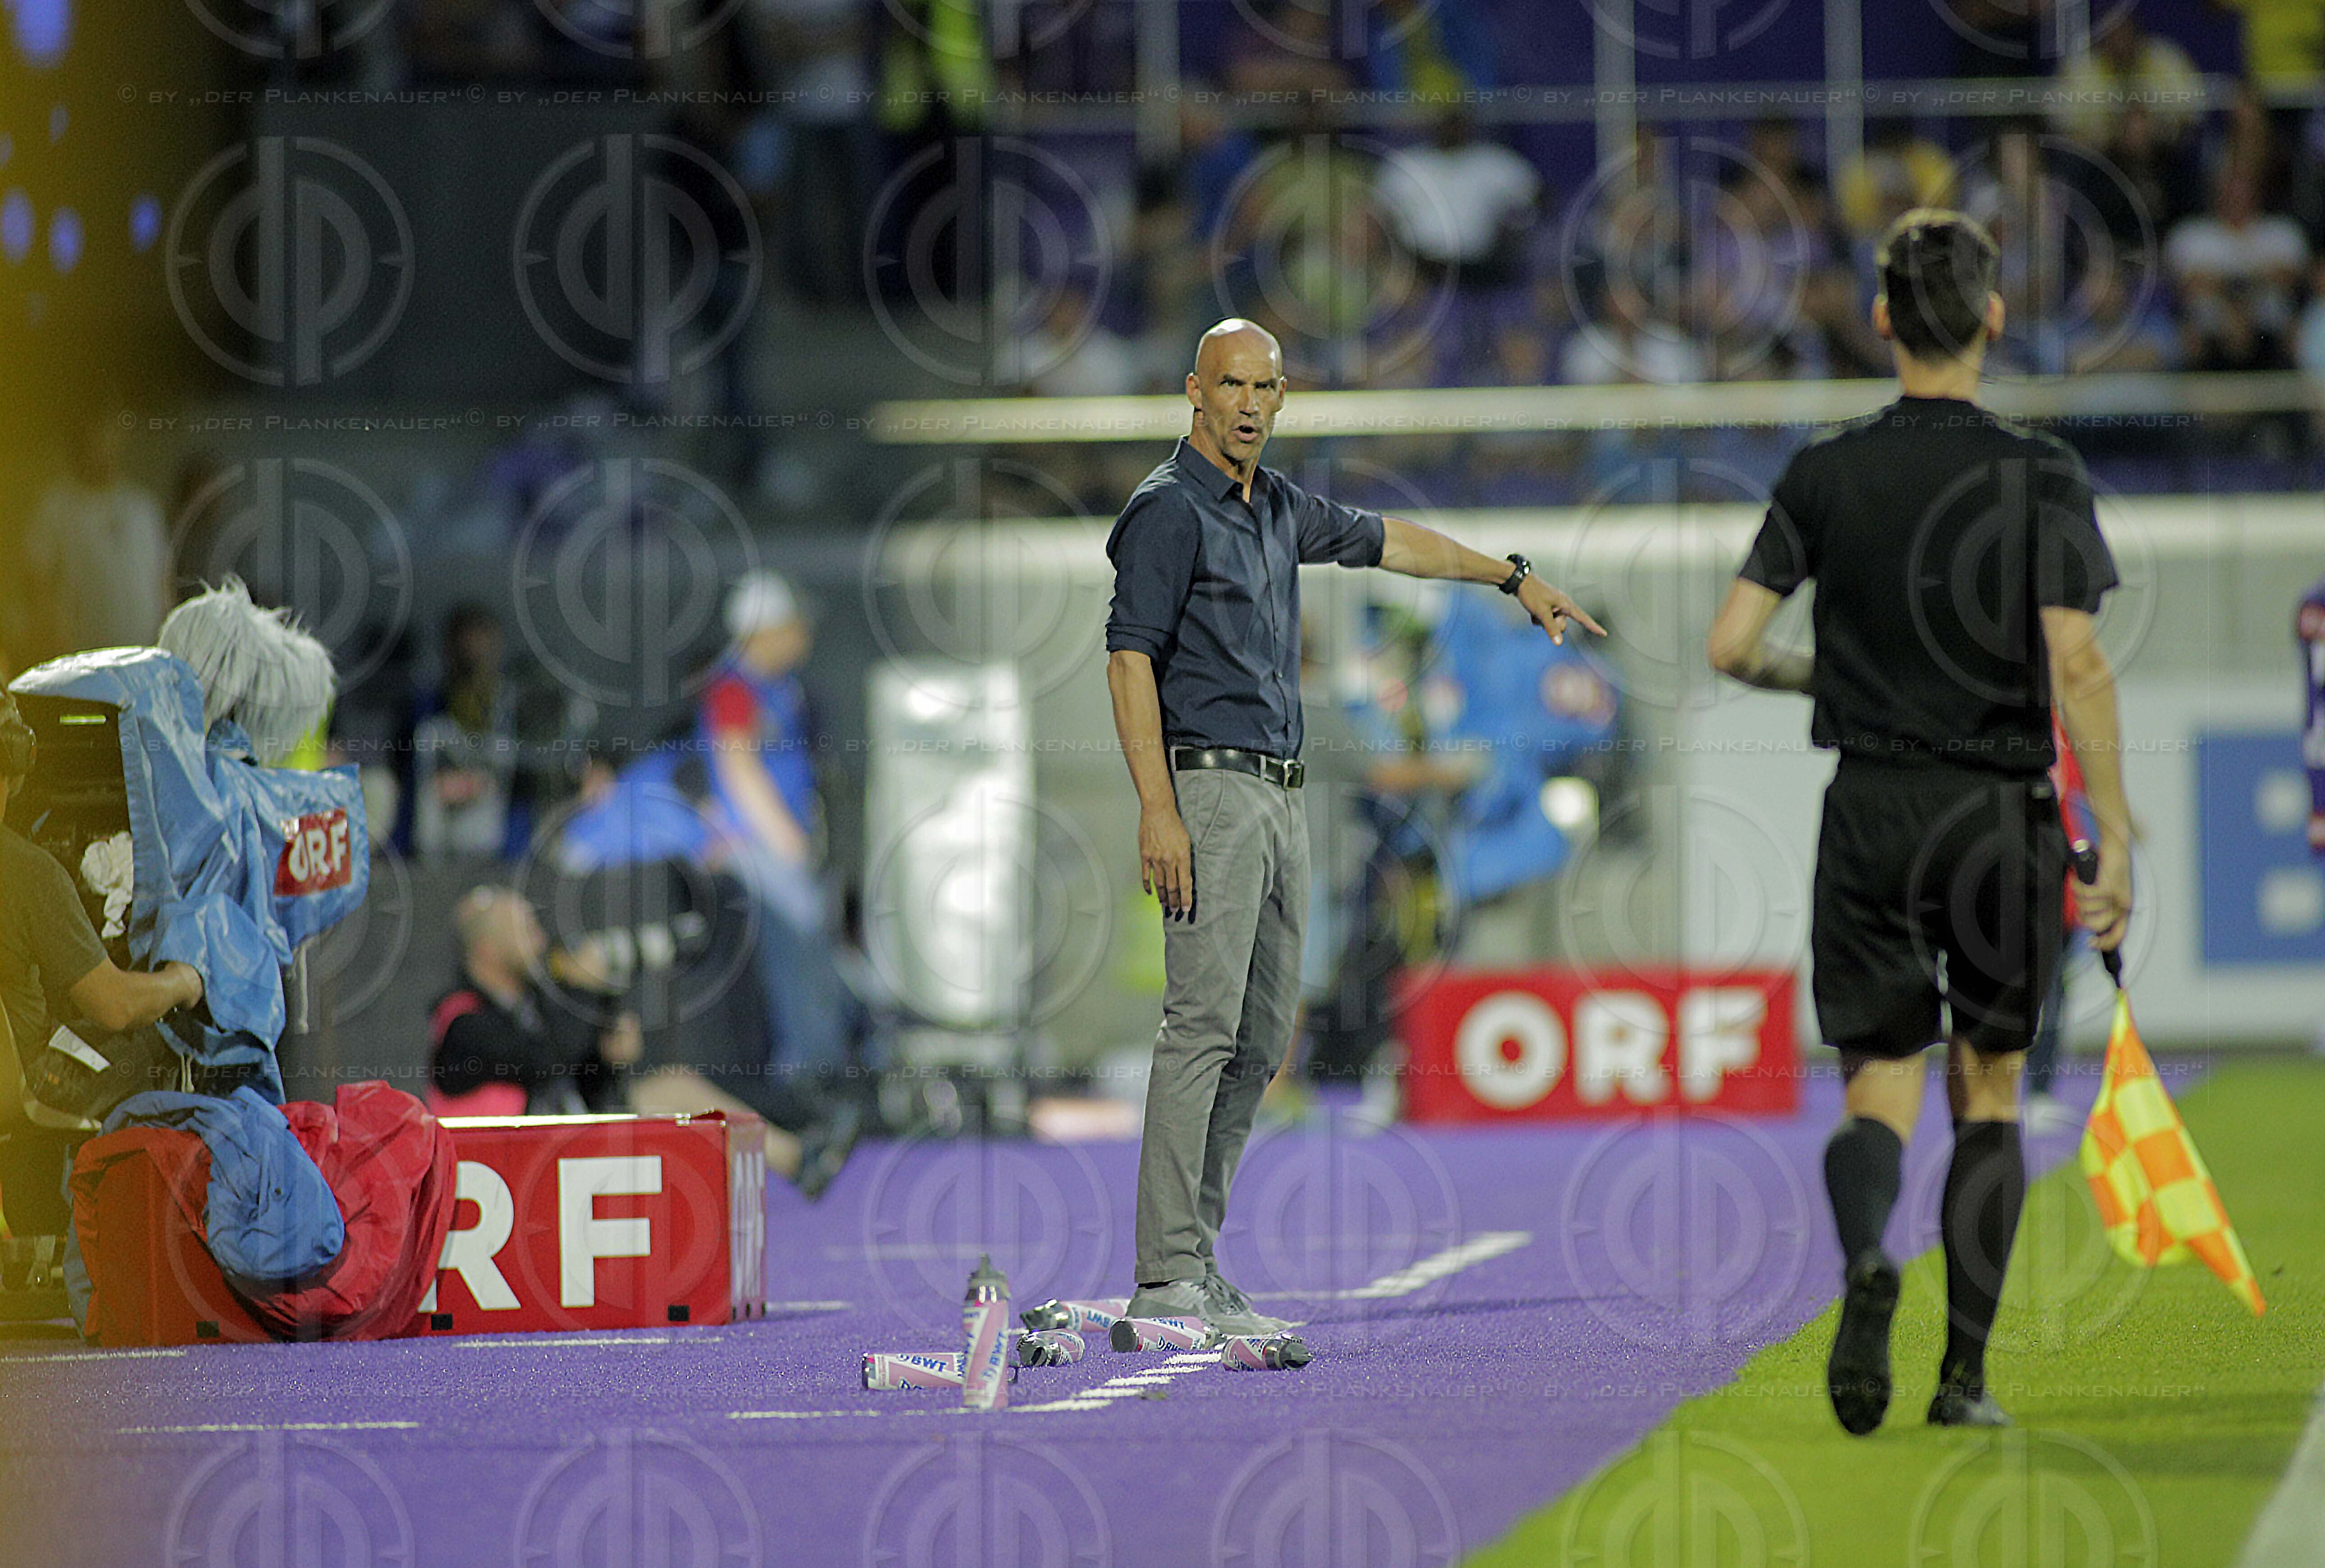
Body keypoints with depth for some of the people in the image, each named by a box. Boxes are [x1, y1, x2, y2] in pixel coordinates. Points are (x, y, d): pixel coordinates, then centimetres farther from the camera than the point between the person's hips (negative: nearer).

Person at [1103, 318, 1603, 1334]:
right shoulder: (1169, 509, -9)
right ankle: (1167, 1276, -18)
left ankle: (1195, 1262, 9)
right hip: (1208, 790, -9)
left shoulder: (1276, 509, 17)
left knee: (1260, 1037, 7)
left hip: (1276, 796, 9)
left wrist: (1513, 578, 43)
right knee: (1204, 1024, -15)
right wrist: (1158, 811, -23)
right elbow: (1130, 658, -15)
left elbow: (1385, 541, 33)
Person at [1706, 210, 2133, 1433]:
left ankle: (1864, 1258, -29)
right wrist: (2114, 837, -9)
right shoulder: (2039, 474, -5)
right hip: (2003, 816, -1)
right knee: (1987, 1086, 12)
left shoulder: (1825, 473, 1)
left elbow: (1732, 645, -2)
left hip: (1870, 814, 1)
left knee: (1879, 1083, 4)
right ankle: (1965, 1371, 9)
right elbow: (2076, 665, -13)